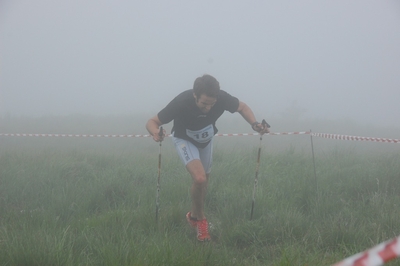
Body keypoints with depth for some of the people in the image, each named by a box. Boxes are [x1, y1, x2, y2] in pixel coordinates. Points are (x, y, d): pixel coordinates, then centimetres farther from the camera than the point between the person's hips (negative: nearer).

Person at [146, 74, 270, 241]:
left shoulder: (222, 98, -32)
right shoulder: (182, 102, -39)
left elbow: (242, 107, -10)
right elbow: (152, 122, -32)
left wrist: (254, 124, -28)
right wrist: (155, 132, -55)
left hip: (206, 140, 4)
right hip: (185, 140, -4)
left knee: (203, 181, 16)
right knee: (200, 178, -24)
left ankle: (194, 216, 42)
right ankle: (200, 219, 0)